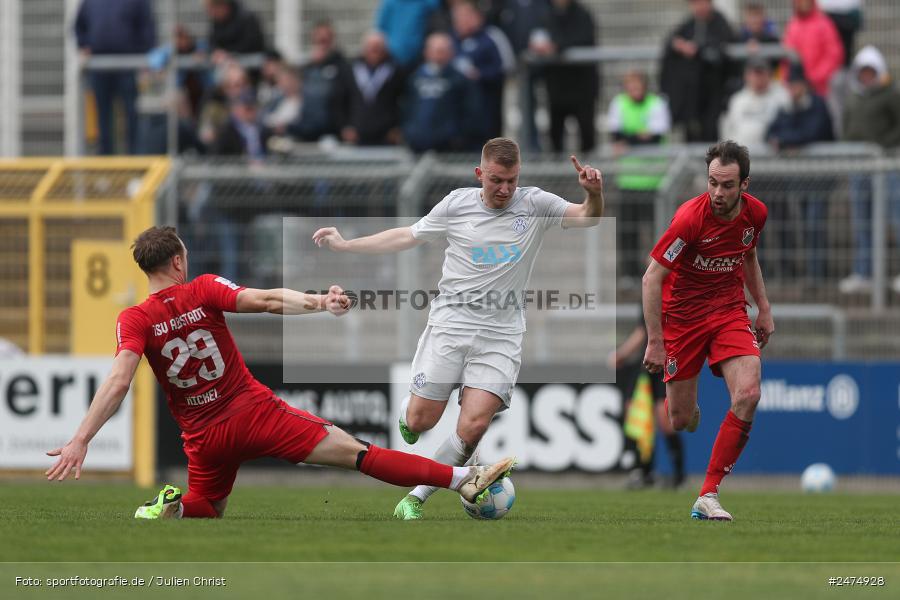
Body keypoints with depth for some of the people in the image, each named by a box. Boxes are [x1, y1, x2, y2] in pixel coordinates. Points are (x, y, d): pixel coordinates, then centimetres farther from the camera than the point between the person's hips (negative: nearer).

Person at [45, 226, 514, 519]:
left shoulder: (134, 321, -6)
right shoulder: (203, 290, -7)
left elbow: (118, 382, -19)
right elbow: (264, 301, -21)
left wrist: (80, 441, -25)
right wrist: (318, 302, -26)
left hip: (205, 439, 2)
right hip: (255, 413, -2)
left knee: (208, 510, 30)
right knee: (354, 452, -5)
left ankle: (172, 509, -5)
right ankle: (464, 479, -11)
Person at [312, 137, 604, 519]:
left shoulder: (535, 204, 2)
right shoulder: (456, 204, 3)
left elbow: (589, 218, -3)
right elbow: (408, 237, 15)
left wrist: (594, 194, -26)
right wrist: (345, 245, 17)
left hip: (500, 336, 0)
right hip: (450, 325, 0)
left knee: (473, 426, -15)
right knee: (421, 421, -3)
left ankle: (416, 499, 0)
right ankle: (406, 414, 35)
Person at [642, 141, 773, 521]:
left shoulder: (755, 213, -6)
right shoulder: (691, 218, -24)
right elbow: (652, 278, -20)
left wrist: (764, 309, 14)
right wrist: (655, 343, -22)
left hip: (729, 311, 4)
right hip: (682, 315, -4)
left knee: (748, 395, -21)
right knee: (681, 420, -2)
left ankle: (708, 496, -15)